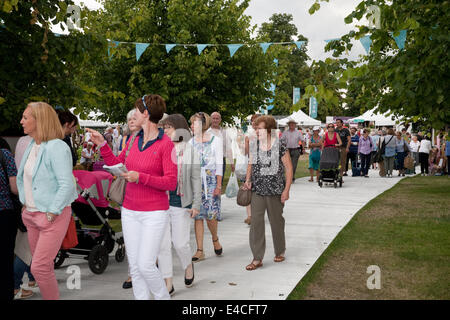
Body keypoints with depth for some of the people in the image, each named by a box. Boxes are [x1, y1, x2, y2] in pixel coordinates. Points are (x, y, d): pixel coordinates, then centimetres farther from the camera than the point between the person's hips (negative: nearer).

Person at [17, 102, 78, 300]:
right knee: (41, 265, 15)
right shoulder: (32, 145, 9)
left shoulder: (56, 147, -18)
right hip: (32, 214, 9)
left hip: (53, 216, -9)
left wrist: (51, 213, -19)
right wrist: (25, 204, 12)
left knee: (40, 267, -9)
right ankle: (46, 296, 29)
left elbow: (67, 185, -22)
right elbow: (23, 177, 21)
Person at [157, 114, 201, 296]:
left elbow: (196, 179, 2)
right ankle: (168, 284, 12)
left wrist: (196, 204, -3)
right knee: (162, 244, 2)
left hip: (181, 202, -2)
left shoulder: (189, 151, 3)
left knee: (180, 243, 1)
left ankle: (188, 265, 35)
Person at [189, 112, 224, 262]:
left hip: (210, 180, -3)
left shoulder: (215, 140, 1)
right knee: (197, 215, 0)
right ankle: (200, 251, 5)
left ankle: (215, 239, 23)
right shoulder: (191, 142, 12)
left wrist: (219, 185, -8)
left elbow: (219, 164, -2)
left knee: (211, 214, -8)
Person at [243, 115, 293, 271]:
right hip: (257, 190, 3)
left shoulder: (280, 145, -9)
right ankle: (257, 258, 3)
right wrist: (248, 179, 0)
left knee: (276, 221, 11)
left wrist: (286, 190, -12)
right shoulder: (254, 145, 4)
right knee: (256, 222, -3)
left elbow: (289, 168, -7)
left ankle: (280, 251, 32)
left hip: (275, 191, -3)